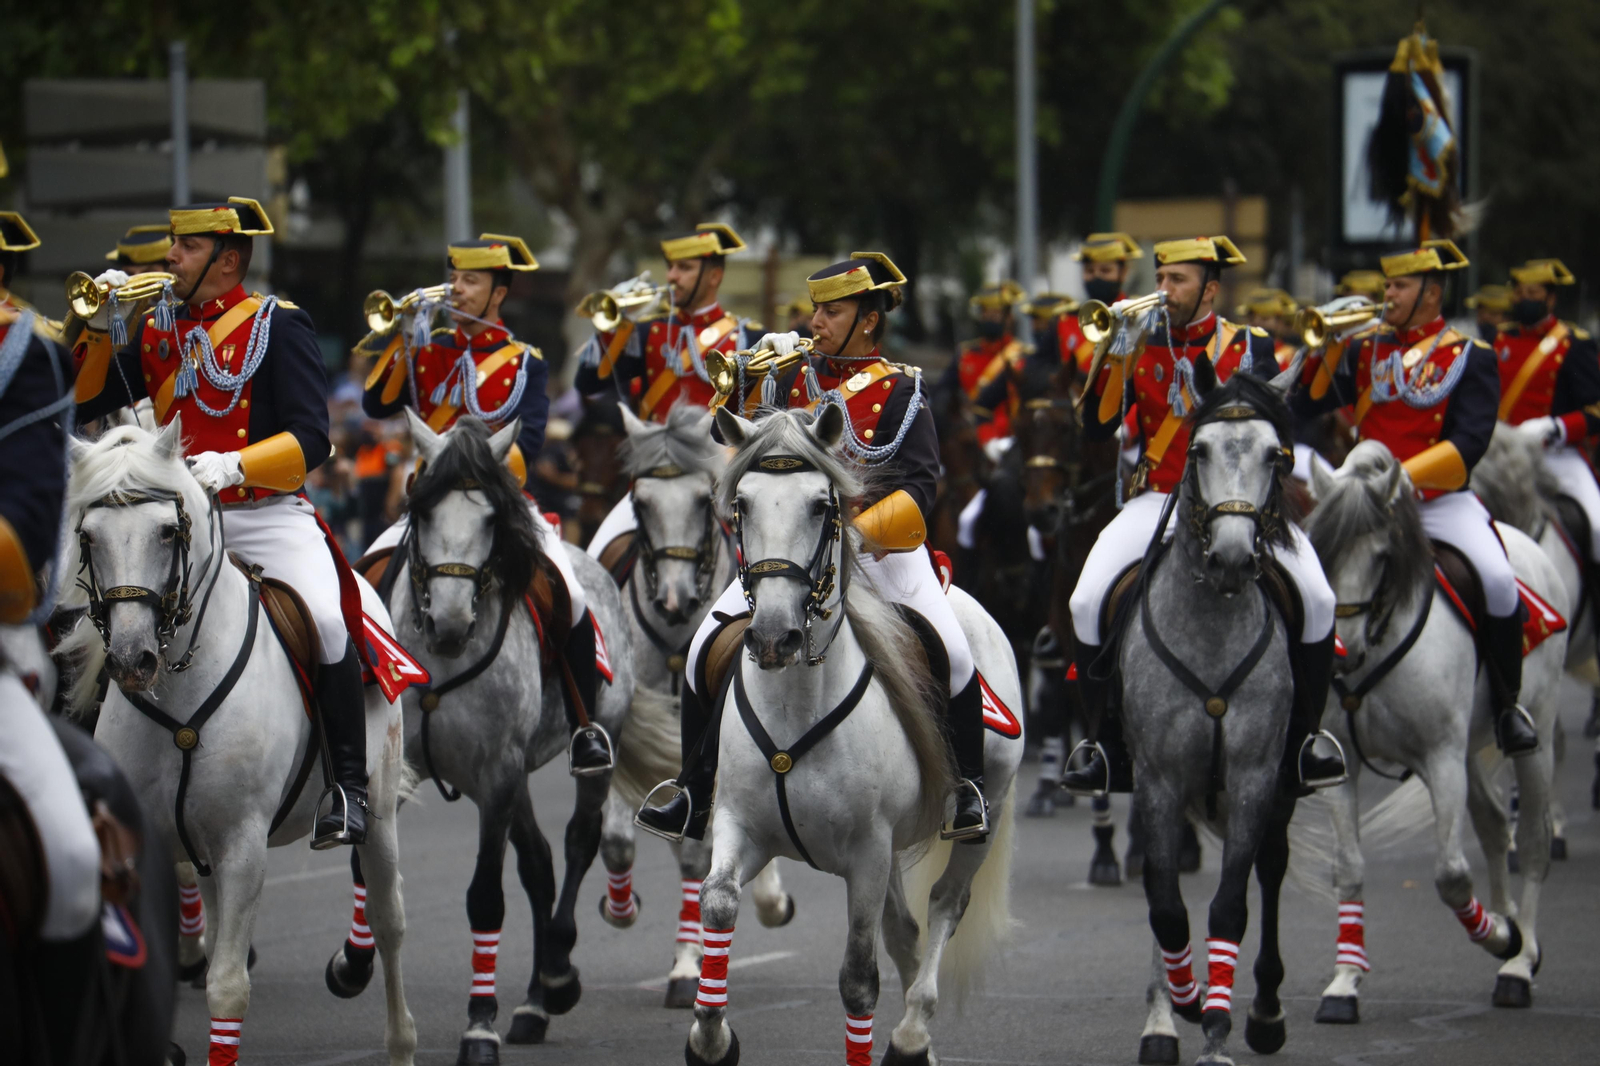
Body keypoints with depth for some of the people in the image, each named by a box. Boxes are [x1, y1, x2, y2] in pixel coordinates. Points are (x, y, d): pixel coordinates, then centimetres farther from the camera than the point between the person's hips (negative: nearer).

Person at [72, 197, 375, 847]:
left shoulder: (277, 325, -2)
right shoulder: (158, 333, 14)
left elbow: (311, 440, -11)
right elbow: (80, 406, 15)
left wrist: (233, 465, -27)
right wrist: (100, 326, 0)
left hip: (268, 517, -6)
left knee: (326, 621, -29)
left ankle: (348, 789, -20)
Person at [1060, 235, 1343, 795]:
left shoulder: (1249, 345, 4)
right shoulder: (1141, 346, 7)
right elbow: (1098, 427, -2)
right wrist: (1115, 356, -13)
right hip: (1159, 501, 1)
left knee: (1315, 600, -21)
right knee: (1088, 602, -20)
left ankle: (1298, 745, -2)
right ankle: (1113, 754, -6)